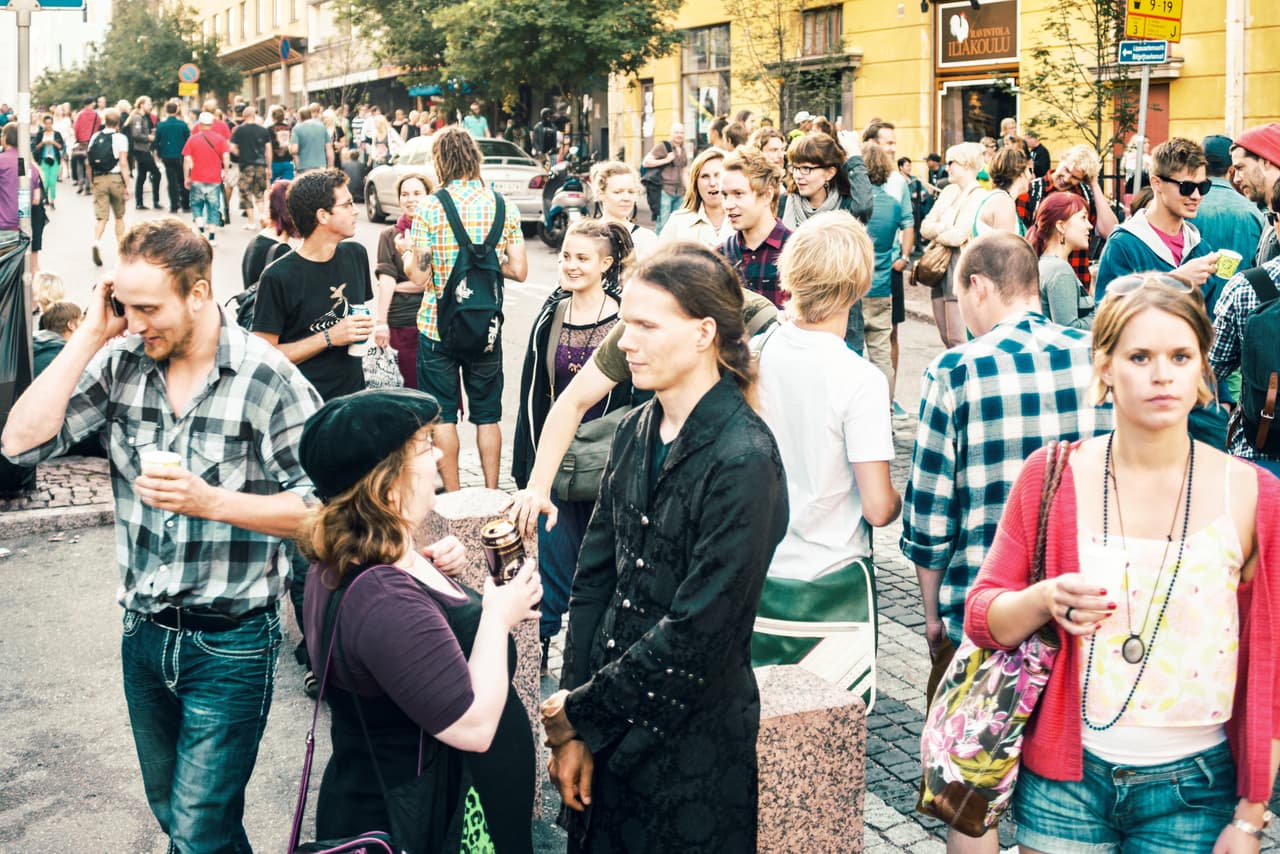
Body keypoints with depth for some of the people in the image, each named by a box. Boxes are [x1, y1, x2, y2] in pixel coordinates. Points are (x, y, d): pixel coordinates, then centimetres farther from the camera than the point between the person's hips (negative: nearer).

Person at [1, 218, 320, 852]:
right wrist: (90, 335, -13)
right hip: (144, 633, 5)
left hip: (230, 642, -5)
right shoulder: (121, 364, -2)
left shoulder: (268, 380, -15)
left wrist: (212, 501, -25)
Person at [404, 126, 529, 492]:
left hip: (438, 326, -2)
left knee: (443, 416, 8)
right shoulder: (505, 208, -2)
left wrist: (408, 250, 7)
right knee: (488, 416, 13)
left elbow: (418, 276, -13)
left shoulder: (428, 208, -11)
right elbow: (519, 270, -2)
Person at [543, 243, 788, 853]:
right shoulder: (637, 431, 2)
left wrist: (577, 711, -13)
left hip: (691, 748, -6)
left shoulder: (743, 461, -19)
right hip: (609, 733, 6)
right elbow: (593, 578, 2)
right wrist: (574, 732, -3)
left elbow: (696, 636, -21)